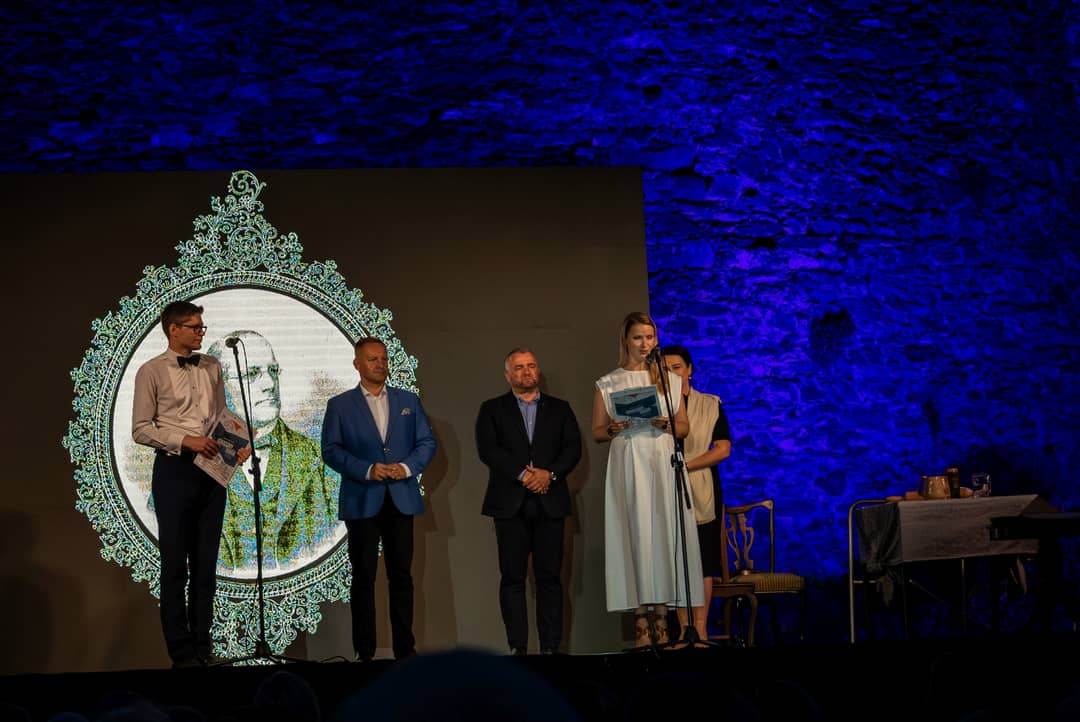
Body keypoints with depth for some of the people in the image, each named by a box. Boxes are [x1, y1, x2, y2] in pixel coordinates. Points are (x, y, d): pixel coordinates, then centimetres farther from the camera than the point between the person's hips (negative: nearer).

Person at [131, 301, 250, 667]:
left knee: (206, 560, 11)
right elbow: (141, 429, -8)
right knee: (175, 562, 0)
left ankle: (202, 646, 20)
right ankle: (181, 650, 8)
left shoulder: (211, 367, 10)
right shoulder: (152, 372, -5)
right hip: (174, 469, -5)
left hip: (212, 469, 5)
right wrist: (185, 440, -19)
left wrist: (240, 443, -5)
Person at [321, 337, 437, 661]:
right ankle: (364, 650, 8)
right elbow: (331, 450, -3)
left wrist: (408, 467, -10)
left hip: (402, 499, 2)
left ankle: (405, 647, 8)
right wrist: (366, 470, -15)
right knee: (364, 577, 3)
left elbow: (427, 442, 9)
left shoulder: (409, 401, 13)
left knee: (401, 575, 4)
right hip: (362, 501, -2)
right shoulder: (340, 405, 5)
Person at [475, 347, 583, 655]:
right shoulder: (492, 409, 10)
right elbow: (488, 449, -3)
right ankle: (517, 647, 0)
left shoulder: (560, 409, 16)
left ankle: (550, 647, 2)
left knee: (550, 577, 0)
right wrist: (522, 474, -13)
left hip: (550, 502, 1)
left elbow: (573, 448, 5)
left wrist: (550, 474, -12)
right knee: (513, 578, -2)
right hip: (510, 503, -1)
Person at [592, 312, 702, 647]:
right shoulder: (607, 384, 7)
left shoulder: (671, 380, 12)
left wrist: (667, 425, -7)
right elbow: (596, 433, 7)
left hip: (663, 465, 2)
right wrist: (613, 429, -13)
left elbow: (685, 427, 13)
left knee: (664, 534, -3)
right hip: (628, 465, -2)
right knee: (636, 535, -6)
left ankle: (661, 621, 2)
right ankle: (641, 624, -4)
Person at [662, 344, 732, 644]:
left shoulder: (710, 405, 7)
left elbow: (723, 449, -2)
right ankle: (683, 629, 4)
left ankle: (700, 630, -1)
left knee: (704, 562, -4)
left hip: (701, 493, -1)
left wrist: (686, 465, -13)